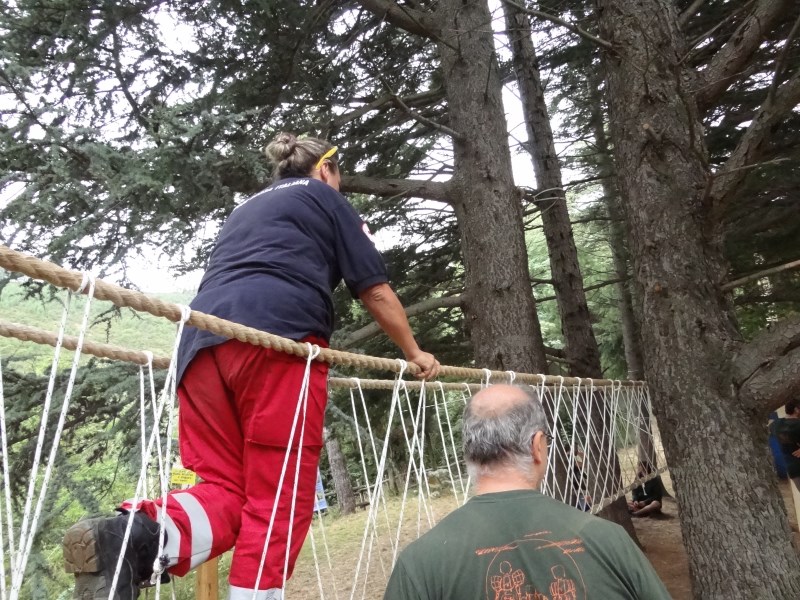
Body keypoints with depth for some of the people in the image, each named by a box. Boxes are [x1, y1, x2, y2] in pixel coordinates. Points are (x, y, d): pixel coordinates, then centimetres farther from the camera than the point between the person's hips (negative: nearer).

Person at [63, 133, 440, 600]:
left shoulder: (246, 209, 35)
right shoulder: (325, 196, 19)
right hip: (278, 338, -6)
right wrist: (415, 354, 28)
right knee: (277, 497, 0)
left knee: (225, 486, 7)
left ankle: (135, 535, -19)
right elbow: (375, 290, 16)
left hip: (203, 341, 6)